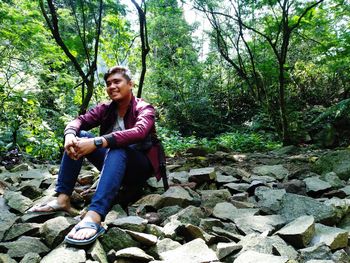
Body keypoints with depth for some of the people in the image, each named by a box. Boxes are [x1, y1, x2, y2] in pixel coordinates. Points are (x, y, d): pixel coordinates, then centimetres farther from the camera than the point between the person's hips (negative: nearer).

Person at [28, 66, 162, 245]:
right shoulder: (106, 109, 6)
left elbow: (139, 132, -31)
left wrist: (96, 142, -41)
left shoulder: (144, 109, -10)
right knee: (79, 137, -12)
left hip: (139, 167, -5)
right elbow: (79, 121, -7)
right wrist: (70, 135, -32)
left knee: (118, 147, -36)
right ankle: (62, 199, -22)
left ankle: (93, 218, -53)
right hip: (113, 163, 5)